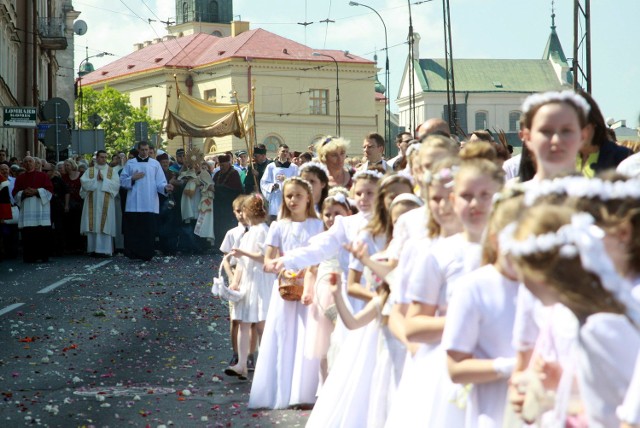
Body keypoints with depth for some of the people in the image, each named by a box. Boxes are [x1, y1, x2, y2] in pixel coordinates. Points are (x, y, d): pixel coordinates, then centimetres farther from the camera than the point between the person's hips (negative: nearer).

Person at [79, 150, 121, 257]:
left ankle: (104, 249, -6)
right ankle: (93, 249, 4)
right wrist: (96, 179, -7)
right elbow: (84, 182, -3)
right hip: (92, 203, 2)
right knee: (93, 226, 0)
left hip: (106, 203, -1)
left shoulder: (112, 171, 9)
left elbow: (116, 185, -5)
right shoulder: (89, 171, 13)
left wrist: (104, 179, -9)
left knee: (104, 227, -6)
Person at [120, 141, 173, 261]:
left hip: (150, 204, 0)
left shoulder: (155, 164, 10)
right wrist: (133, 178, -9)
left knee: (148, 230, -3)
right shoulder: (130, 163, 10)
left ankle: (146, 255, 1)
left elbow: (160, 182, 4)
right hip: (133, 205, 0)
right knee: (133, 230, -2)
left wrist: (165, 187, -16)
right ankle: (133, 253, 3)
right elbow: (122, 181, 7)